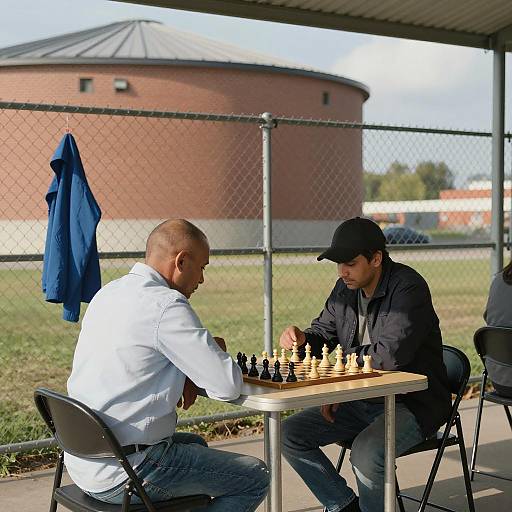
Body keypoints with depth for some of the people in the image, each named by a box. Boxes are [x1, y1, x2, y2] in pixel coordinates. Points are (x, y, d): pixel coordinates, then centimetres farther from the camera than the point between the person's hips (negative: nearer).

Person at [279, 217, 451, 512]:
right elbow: (324, 333, 16)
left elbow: (389, 354, -30)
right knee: (290, 435, -3)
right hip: (362, 400, 8)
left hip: (413, 403, -8)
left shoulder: (408, 288, -20)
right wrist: (301, 339, -9)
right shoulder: (345, 288, 4)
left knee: (366, 453, -34)